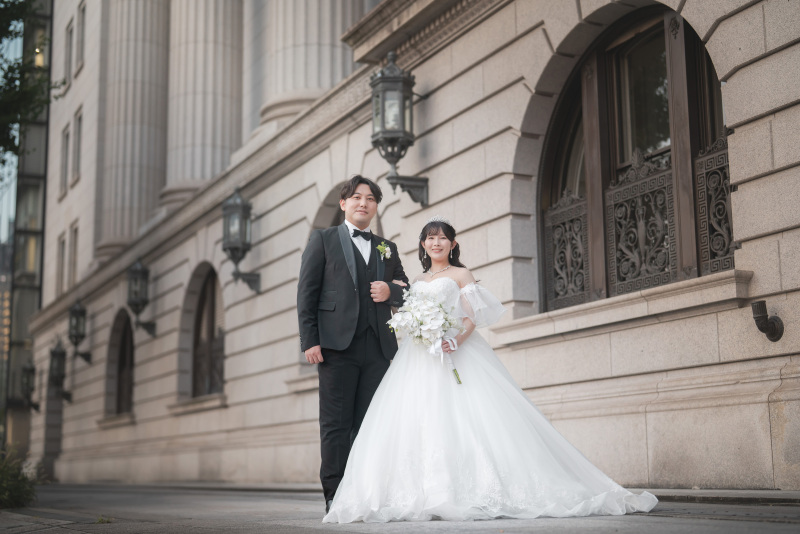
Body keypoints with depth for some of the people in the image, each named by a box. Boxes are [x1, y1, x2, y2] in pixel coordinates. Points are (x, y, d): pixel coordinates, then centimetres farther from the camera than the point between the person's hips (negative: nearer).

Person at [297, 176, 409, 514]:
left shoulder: (387, 248, 22)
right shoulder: (323, 240, 10)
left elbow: (407, 292, 23)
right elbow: (306, 293, 2)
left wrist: (391, 290, -2)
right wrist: (309, 340, -9)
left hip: (378, 347, 4)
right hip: (338, 345, -3)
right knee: (336, 422, -4)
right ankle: (335, 496, -1)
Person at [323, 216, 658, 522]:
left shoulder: (460, 275, 10)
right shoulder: (417, 281, 24)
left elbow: (472, 318, -1)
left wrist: (457, 339, -19)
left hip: (454, 353, -4)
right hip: (418, 356, 4)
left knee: (459, 417, -18)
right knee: (414, 419, -9)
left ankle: (475, 493, -18)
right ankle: (426, 496, -10)